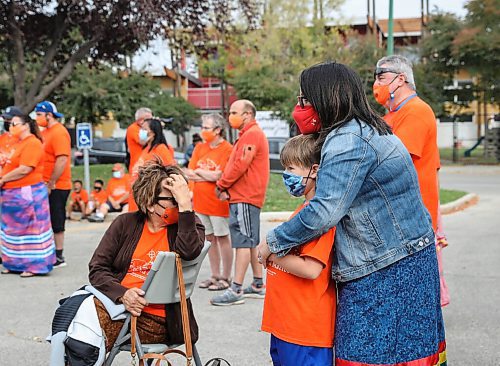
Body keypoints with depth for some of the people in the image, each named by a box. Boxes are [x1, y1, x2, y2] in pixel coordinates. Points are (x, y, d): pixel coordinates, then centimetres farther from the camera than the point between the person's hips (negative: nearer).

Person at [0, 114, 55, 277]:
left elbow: (25, 169, -21)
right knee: (15, 229, 12)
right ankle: (16, 264, 21)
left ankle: (36, 265, 1)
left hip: (27, 193, -10)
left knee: (31, 229, -4)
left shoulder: (32, 143, -13)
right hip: (13, 195, 10)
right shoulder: (18, 144, 17)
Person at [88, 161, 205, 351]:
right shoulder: (126, 223, 9)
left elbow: (188, 252, -22)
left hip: (155, 319, -3)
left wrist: (185, 204, -23)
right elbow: (97, 268, 4)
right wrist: (122, 294, -15)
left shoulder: (189, 224, 3)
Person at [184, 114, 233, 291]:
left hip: (218, 203, -6)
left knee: (222, 238, 3)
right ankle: (215, 276, 23)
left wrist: (199, 172, -3)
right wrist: (210, 176, -12)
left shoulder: (227, 149, -12)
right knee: (209, 238, 13)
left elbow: (218, 175, -20)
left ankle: (225, 278, 11)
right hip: (200, 202, 7)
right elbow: (188, 174, 1)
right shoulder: (199, 147, 8)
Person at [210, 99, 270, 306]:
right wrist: (227, 188, 4)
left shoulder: (252, 134, -12)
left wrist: (222, 185, -9)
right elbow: (236, 164, 19)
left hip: (245, 198, -11)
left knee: (243, 241, -11)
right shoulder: (248, 134, 21)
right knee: (251, 242, 15)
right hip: (242, 196, 11)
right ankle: (258, 285, 22)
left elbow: (240, 165, -20)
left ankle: (236, 290, -11)